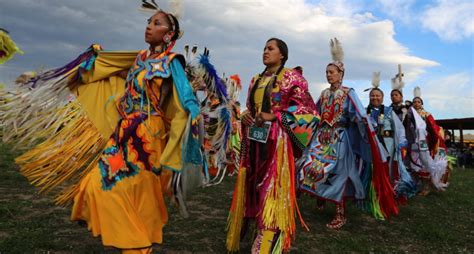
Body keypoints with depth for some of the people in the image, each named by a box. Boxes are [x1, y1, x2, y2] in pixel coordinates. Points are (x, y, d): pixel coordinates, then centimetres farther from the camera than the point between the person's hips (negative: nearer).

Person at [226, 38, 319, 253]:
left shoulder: (291, 77, -1)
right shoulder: (256, 80, 18)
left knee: (273, 187, -7)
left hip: (277, 140, -6)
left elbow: (307, 108, -7)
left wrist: (274, 116, -15)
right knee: (255, 185, 10)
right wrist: (245, 115, 0)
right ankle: (248, 228, 24)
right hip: (254, 140, 6)